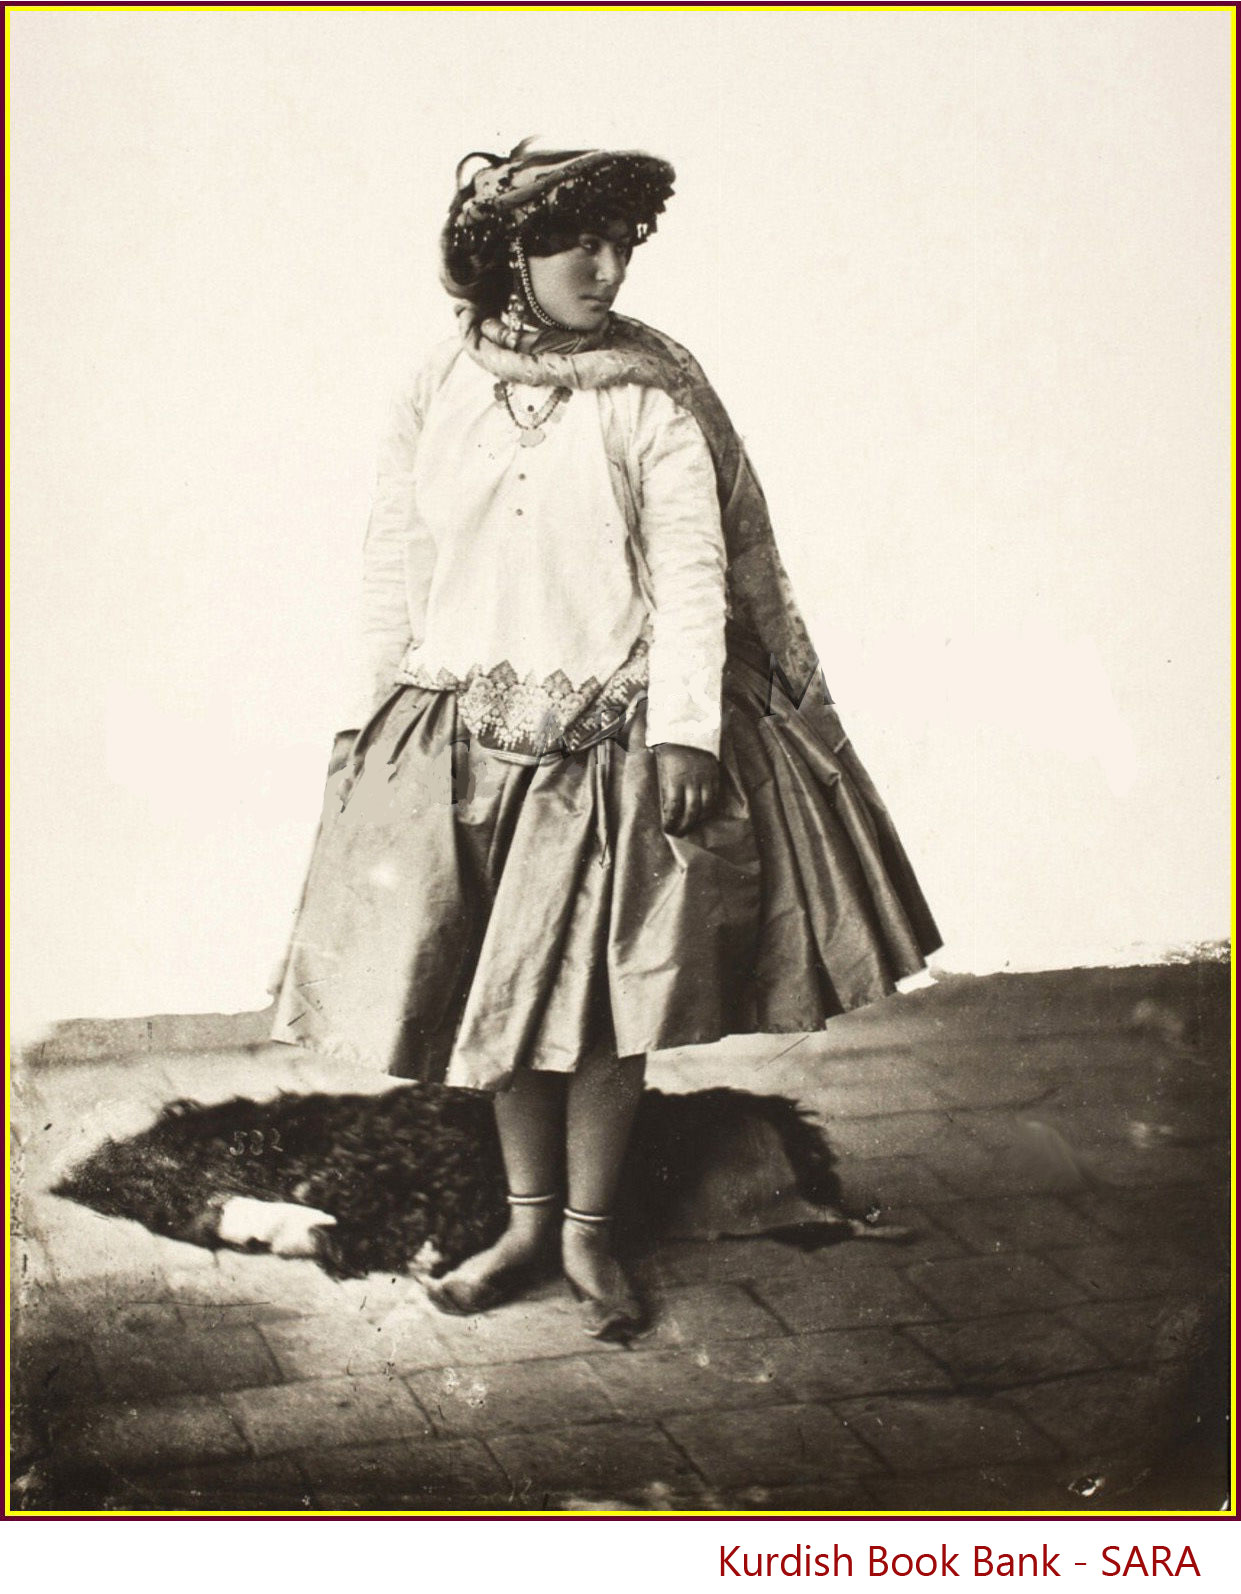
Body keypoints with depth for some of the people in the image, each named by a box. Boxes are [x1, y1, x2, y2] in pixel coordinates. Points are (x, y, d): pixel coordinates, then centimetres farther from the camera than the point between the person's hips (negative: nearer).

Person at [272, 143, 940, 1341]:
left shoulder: (655, 391, -6)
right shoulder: (439, 391, 2)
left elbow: (694, 570, -8)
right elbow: (395, 564, 8)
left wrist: (683, 732, -14)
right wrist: (387, 720, 9)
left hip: (613, 735, -3)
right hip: (469, 736, 3)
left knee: (605, 994, 3)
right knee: (499, 987, 11)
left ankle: (589, 1231, 21)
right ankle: (528, 1218, 27)